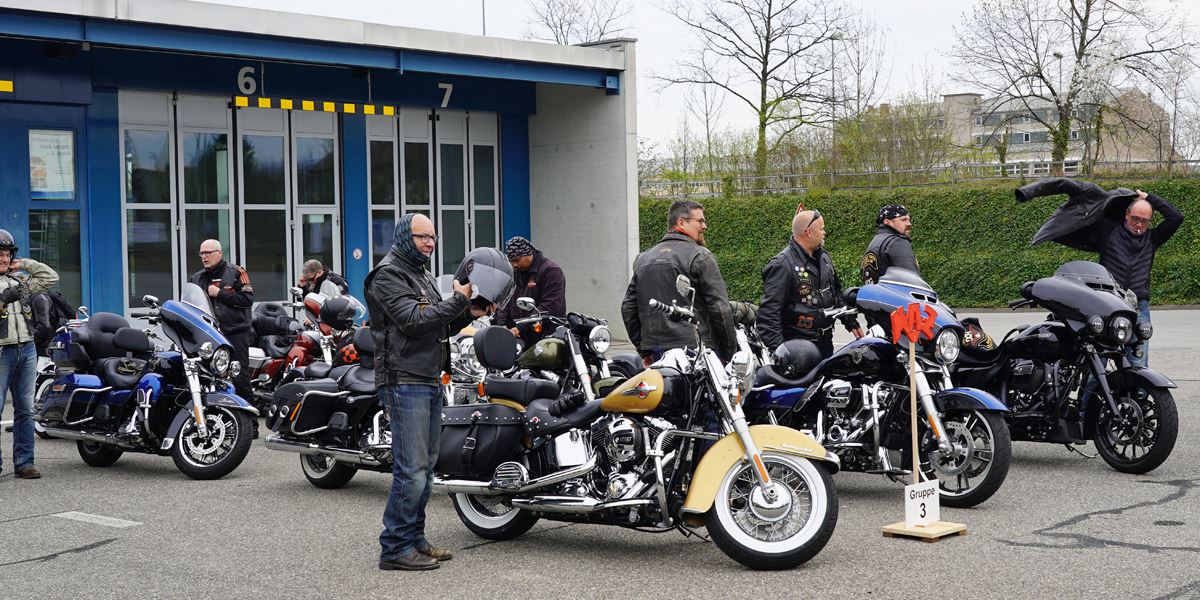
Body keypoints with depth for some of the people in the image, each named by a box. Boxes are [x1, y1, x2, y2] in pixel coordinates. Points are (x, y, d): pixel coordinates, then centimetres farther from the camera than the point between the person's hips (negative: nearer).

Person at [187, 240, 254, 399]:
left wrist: (219, 293, -11)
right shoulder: (196, 278, 18)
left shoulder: (236, 272, 1)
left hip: (235, 334, -5)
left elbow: (247, 299, -9)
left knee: (239, 377, -8)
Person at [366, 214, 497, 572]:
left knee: (425, 466, 13)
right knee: (411, 469, -11)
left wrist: (468, 314, 5)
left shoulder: (423, 275, 22)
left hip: (429, 382, 10)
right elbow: (413, 320, -21)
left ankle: (414, 539, 20)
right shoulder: (389, 275, -8)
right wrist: (458, 301, -18)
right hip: (405, 383, -10)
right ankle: (395, 548, -6)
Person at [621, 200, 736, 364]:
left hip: (657, 351, 7)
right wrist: (730, 352, -3)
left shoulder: (642, 259, 15)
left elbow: (628, 308, 15)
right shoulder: (700, 256, -6)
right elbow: (720, 308, -10)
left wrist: (643, 349, 19)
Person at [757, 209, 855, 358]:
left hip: (825, 341, 9)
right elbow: (769, 311, -20)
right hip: (798, 347, -8)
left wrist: (850, 323, 21)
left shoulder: (823, 257, 12)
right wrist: (776, 349, -25)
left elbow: (836, 293, 26)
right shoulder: (782, 265, -16)